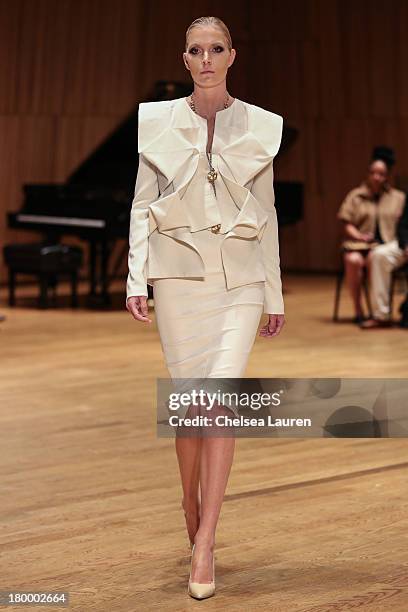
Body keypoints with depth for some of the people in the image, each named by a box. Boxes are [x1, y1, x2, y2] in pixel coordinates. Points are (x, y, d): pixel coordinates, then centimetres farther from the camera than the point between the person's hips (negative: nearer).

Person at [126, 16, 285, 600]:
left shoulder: (259, 126, 7)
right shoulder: (158, 121, 6)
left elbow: (267, 213, 10)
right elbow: (142, 205, 6)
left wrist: (274, 294, 9)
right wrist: (137, 279, -4)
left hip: (241, 277, 0)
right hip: (180, 274, 0)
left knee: (222, 397, -13)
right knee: (191, 401, 3)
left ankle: (204, 544, -12)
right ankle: (192, 503, 29)